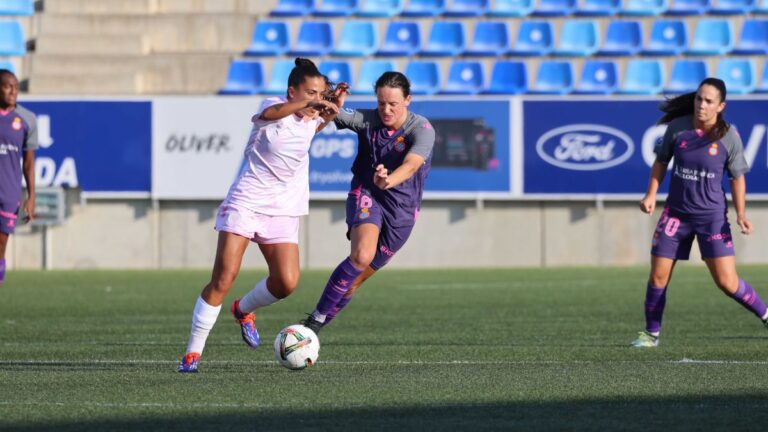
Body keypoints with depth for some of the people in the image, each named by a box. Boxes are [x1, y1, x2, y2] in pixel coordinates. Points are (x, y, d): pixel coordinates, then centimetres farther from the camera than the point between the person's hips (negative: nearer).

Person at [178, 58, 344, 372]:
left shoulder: (312, 118, 6)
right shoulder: (273, 106, -11)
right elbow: (270, 114, -37)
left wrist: (331, 106, 10)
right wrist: (307, 104, -54)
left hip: (283, 212, 5)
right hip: (245, 202, -5)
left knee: (286, 283, -10)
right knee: (224, 278, -12)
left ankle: (244, 310, 23)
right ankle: (193, 352, -4)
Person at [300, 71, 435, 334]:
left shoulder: (422, 129, -18)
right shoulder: (367, 120, -10)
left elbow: (412, 164, -36)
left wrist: (390, 181, -57)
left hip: (401, 209, 1)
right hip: (366, 195, -1)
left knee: (358, 278, 6)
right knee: (362, 255, -29)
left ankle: (317, 327, 25)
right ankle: (316, 319, -22)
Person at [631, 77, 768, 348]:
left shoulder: (729, 137, -9)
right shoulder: (677, 127, -5)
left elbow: (737, 177, 1)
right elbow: (661, 161, 10)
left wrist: (741, 215, -9)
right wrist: (651, 195, 1)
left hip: (712, 216, -2)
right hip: (676, 213, 2)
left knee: (727, 282, -9)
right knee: (658, 277, 2)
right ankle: (651, 334, 20)